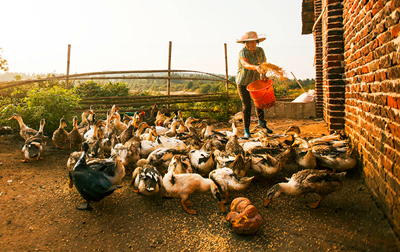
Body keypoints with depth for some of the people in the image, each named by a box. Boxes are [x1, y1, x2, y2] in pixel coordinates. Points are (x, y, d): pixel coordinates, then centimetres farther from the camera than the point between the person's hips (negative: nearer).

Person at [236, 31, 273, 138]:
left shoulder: (260, 51, -5)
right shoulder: (242, 52, -22)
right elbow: (246, 64, -41)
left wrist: (263, 74, -17)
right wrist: (256, 67, -60)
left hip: (255, 81, 4)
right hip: (243, 82, -4)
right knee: (247, 106, -7)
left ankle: (262, 122, 36)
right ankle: (246, 130, 6)